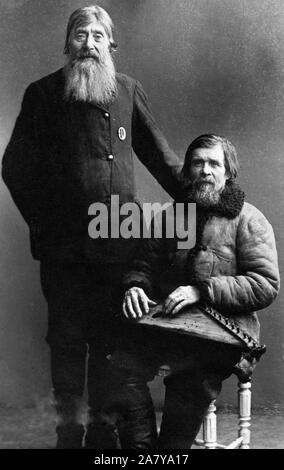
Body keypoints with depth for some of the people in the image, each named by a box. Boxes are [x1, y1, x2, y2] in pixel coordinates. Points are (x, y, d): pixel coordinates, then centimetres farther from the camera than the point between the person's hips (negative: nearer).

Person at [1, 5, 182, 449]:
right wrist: (42, 218, 1)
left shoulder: (128, 91, 10)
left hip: (117, 245, 1)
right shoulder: (43, 93, 5)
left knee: (110, 340, 6)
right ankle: (69, 428, 21)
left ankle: (103, 429, 19)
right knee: (67, 339, 7)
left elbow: (160, 155, 14)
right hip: (63, 246, -1)